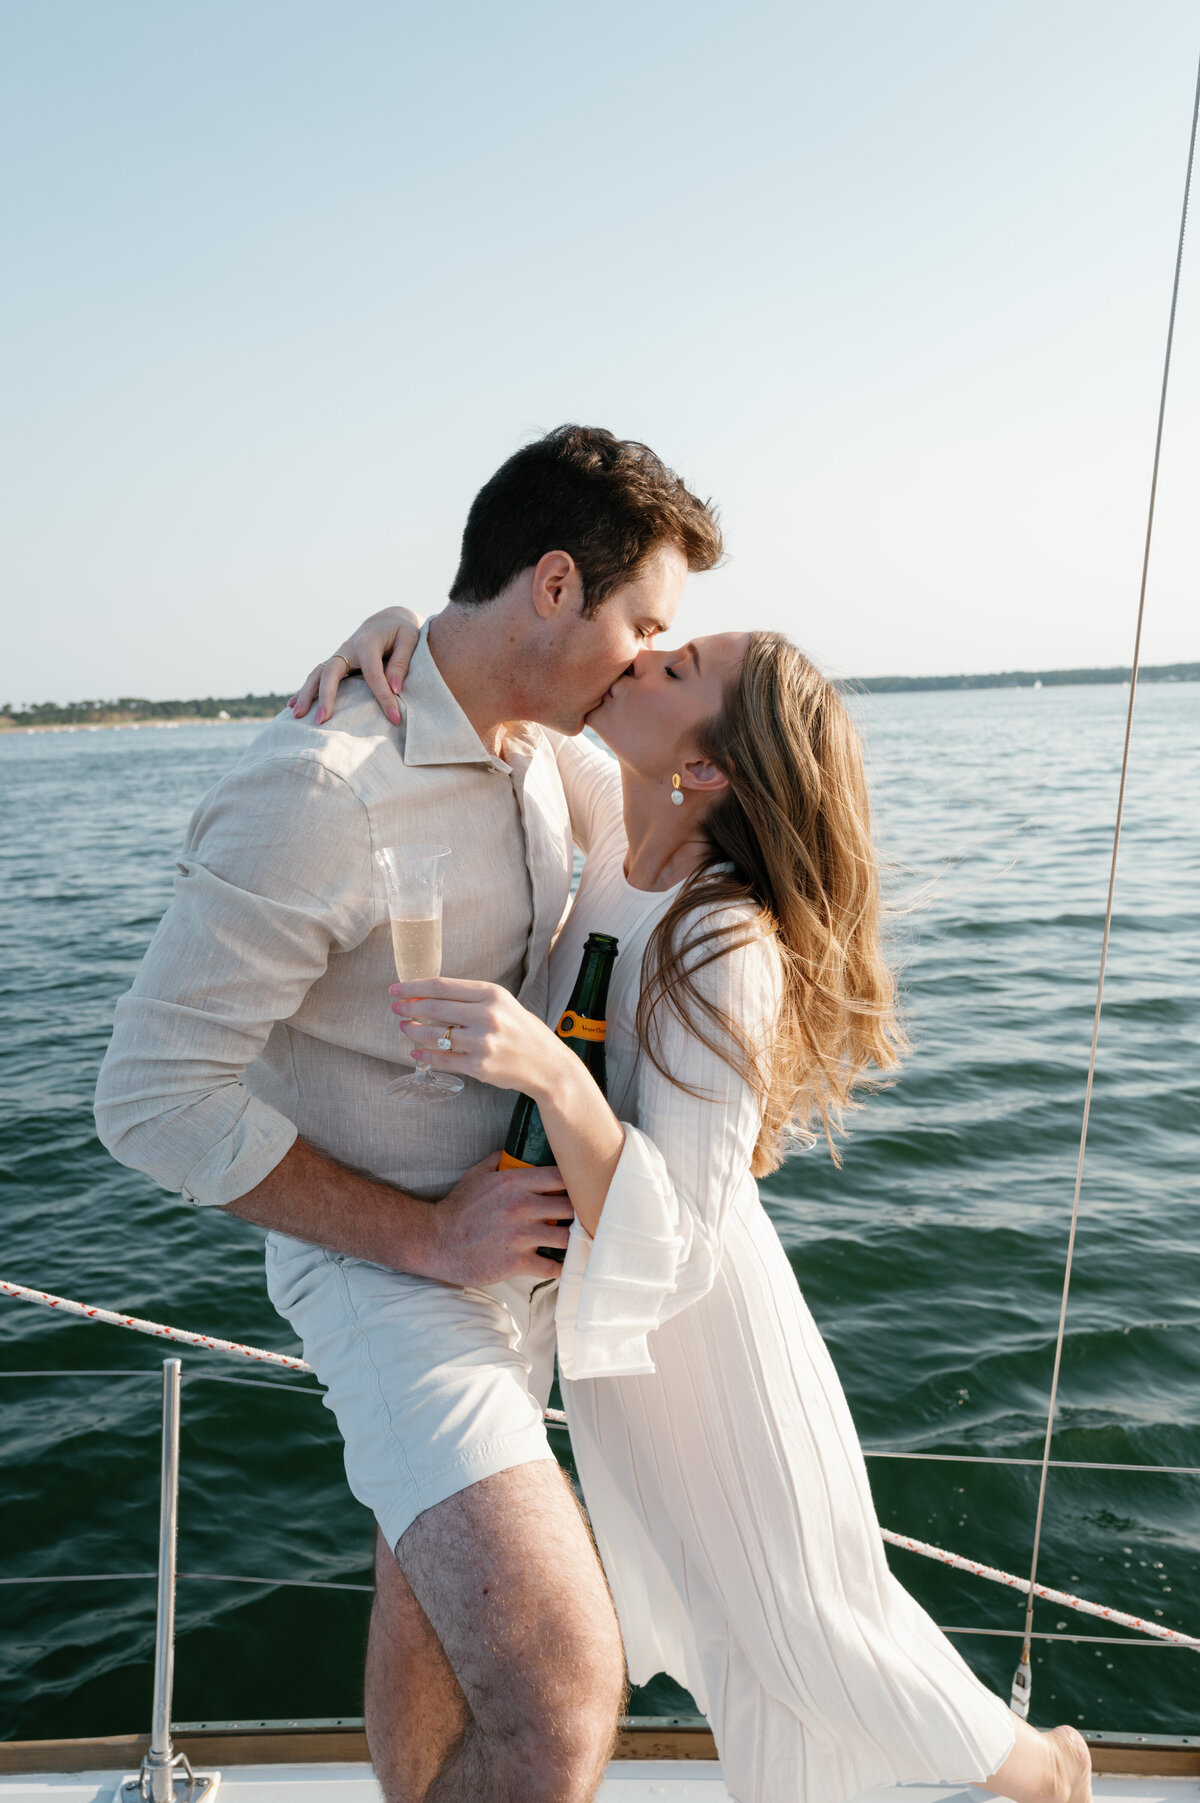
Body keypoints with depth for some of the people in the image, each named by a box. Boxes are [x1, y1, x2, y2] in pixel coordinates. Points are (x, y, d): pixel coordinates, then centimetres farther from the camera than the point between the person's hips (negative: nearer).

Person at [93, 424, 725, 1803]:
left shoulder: (534, 746, 0)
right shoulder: (322, 788, -27)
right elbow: (153, 1096, -24)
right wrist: (425, 1236, -20)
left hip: (511, 1236, 8)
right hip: (386, 1266, -8)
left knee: (434, 1586, 27)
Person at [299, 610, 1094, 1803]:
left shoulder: (729, 955, -33)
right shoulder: (617, 828, -13)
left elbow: (670, 1246, -35)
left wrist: (551, 1073, -50)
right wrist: (403, 630, -20)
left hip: (702, 1334, -7)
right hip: (603, 1309, 7)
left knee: (797, 1617, 18)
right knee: (709, 1595, 28)